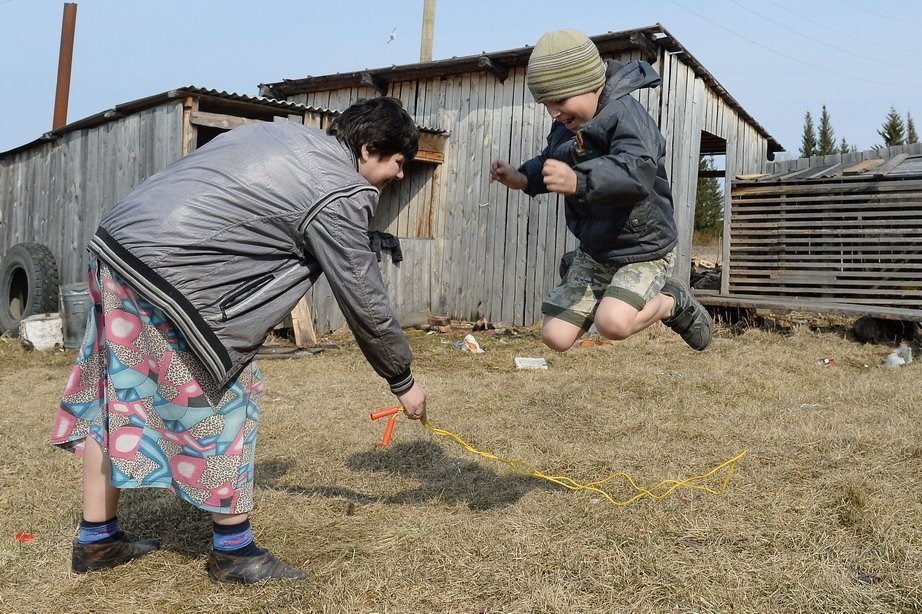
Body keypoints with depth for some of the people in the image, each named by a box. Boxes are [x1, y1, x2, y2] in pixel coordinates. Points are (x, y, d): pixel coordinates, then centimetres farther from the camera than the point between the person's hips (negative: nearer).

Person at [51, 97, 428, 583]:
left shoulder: (282, 133, 17)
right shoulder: (344, 194, -9)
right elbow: (365, 303, -5)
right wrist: (403, 381, 8)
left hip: (114, 242, 10)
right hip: (165, 275, -10)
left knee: (114, 397, 17)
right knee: (221, 405, 3)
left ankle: (96, 540, 33)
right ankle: (233, 550, 16)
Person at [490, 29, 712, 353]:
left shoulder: (625, 115, -26)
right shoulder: (566, 125, 0)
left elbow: (637, 172, -44)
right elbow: (548, 162, 18)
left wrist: (579, 182, -60)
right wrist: (523, 178, -3)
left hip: (643, 247, -7)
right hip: (593, 251, 8)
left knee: (612, 323, -30)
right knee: (556, 336, 2)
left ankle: (675, 303, 2)